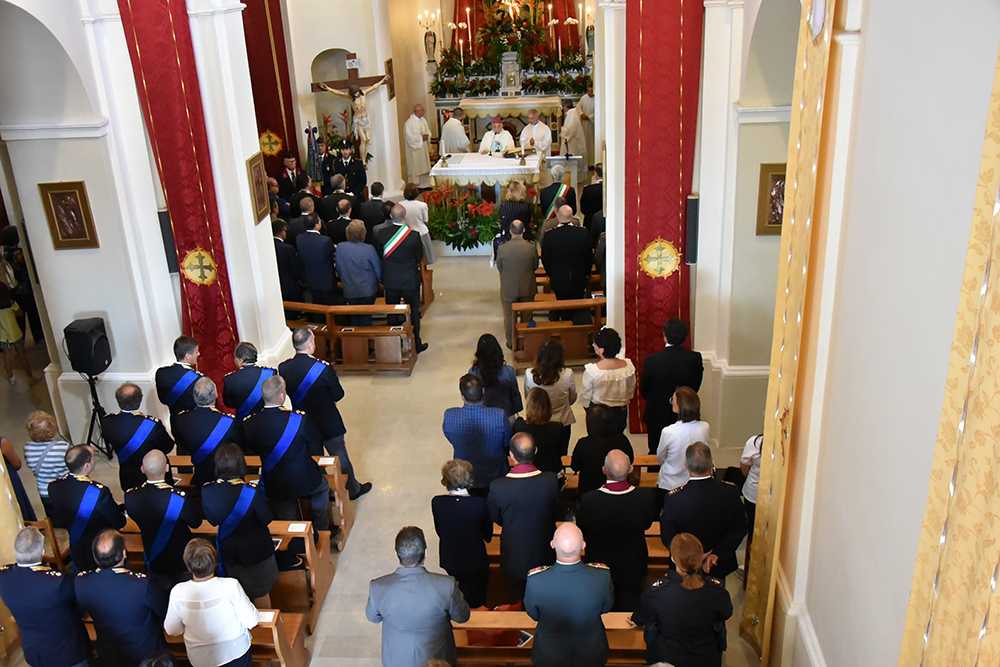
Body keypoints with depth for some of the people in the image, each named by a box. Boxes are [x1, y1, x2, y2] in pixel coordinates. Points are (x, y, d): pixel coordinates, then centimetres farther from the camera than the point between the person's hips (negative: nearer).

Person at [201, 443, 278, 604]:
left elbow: (212, 520, -3)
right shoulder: (251, 491, -30)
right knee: (261, 593, 19)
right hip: (256, 548, -3)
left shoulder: (207, 491, -19)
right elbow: (267, 519, -16)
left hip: (228, 550, 3)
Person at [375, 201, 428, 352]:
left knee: (392, 313, 16)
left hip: (390, 280, 2)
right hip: (411, 280, -2)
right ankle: (416, 343, 22)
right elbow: (419, 257, -6)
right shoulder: (414, 235, -20)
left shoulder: (381, 234, -14)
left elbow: (379, 255, -2)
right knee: (414, 312, 14)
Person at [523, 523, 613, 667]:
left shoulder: (535, 580, -34)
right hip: (592, 654, 1)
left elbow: (533, 614, -12)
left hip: (549, 655, -1)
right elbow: (606, 607, -9)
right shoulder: (602, 575, -32)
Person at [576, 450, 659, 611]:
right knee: (629, 609, 24)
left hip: (599, 567, -1)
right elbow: (648, 523, -6)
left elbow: (582, 531, -13)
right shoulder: (647, 496, -27)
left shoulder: (588, 500, -31)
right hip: (633, 567, 1)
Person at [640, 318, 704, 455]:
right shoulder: (695, 358, -16)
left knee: (656, 453, 15)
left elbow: (643, 390, -8)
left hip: (657, 415, -2)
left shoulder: (652, 360, -21)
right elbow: (696, 386, -3)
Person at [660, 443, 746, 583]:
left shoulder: (673, 498, -28)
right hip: (719, 565, 2)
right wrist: (717, 554, -14)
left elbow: (667, 537, -17)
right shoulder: (731, 492, -23)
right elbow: (740, 529, -13)